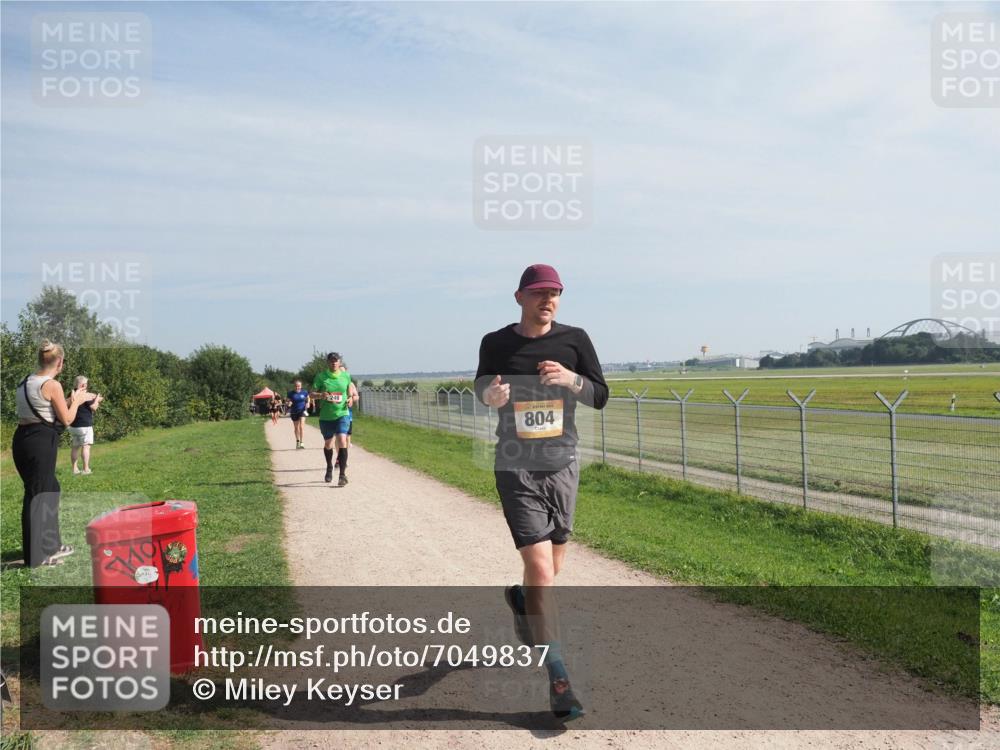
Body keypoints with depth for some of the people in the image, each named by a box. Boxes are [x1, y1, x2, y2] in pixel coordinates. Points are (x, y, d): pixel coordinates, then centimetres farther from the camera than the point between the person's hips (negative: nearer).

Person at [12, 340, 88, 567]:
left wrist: (67, 401, 24)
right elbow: (66, 420, -8)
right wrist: (76, 401, 8)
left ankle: (51, 544, 34)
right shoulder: (52, 385, -14)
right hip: (41, 442, -9)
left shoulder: (25, 382, 12)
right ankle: (36, 556, 9)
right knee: (37, 495, 0)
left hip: (23, 439, 9)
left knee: (50, 488, 22)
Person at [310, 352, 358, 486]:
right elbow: (312, 393, -2)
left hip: (342, 414, -1)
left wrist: (351, 399, -3)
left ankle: (342, 474, -14)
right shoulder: (321, 376, -2)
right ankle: (329, 468, 43)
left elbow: (352, 393, 18)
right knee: (328, 443, 16)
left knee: (342, 441, -18)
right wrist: (321, 395, -22)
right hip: (326, 416, 1)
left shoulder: (346, 375, 3)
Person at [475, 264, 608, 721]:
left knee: (553, 565, 17)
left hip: (563, 466, 3)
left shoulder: (574, 340, 0)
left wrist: (571, 379, -18)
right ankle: (558, 680, -2)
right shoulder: (496, 343, -3)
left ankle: (522, 600, 53)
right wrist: (490, 396, -12)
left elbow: (601, 396, 3)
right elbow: (482, 385, 12)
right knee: (540, 569, -11)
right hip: (517, 471, -3)